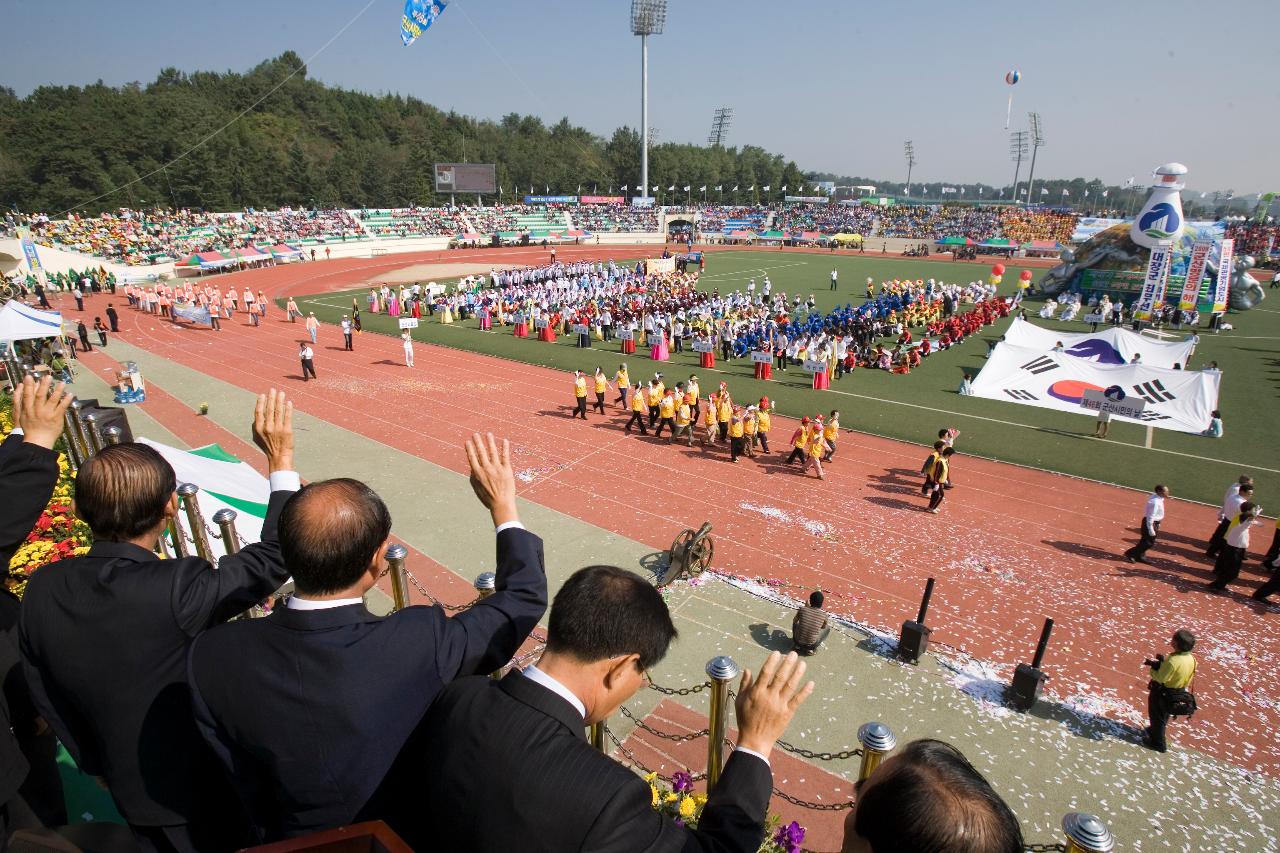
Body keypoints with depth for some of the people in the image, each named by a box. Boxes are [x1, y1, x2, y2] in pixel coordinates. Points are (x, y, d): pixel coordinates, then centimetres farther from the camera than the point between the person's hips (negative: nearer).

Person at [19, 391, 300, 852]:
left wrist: (101, 766, 13)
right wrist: (281, 459, -20)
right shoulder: (176, 590, -34)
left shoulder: (42, 589, -13)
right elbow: (271, 558, -22)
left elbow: (47, 699, -2)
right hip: (202, 788, -5)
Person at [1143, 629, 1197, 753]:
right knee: (1164, 715, 30)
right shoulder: (1191, 659, -11)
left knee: (1157, 716, 15)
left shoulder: (1174, 661, -36)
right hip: (1178, 694, 8)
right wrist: (1162, 663, -3)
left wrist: (1154, 666, -14)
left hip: (1162, 694, -8)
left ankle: (1158, 743, 29)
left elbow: (1160, 678, -29)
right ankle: (1155, 731, 52)